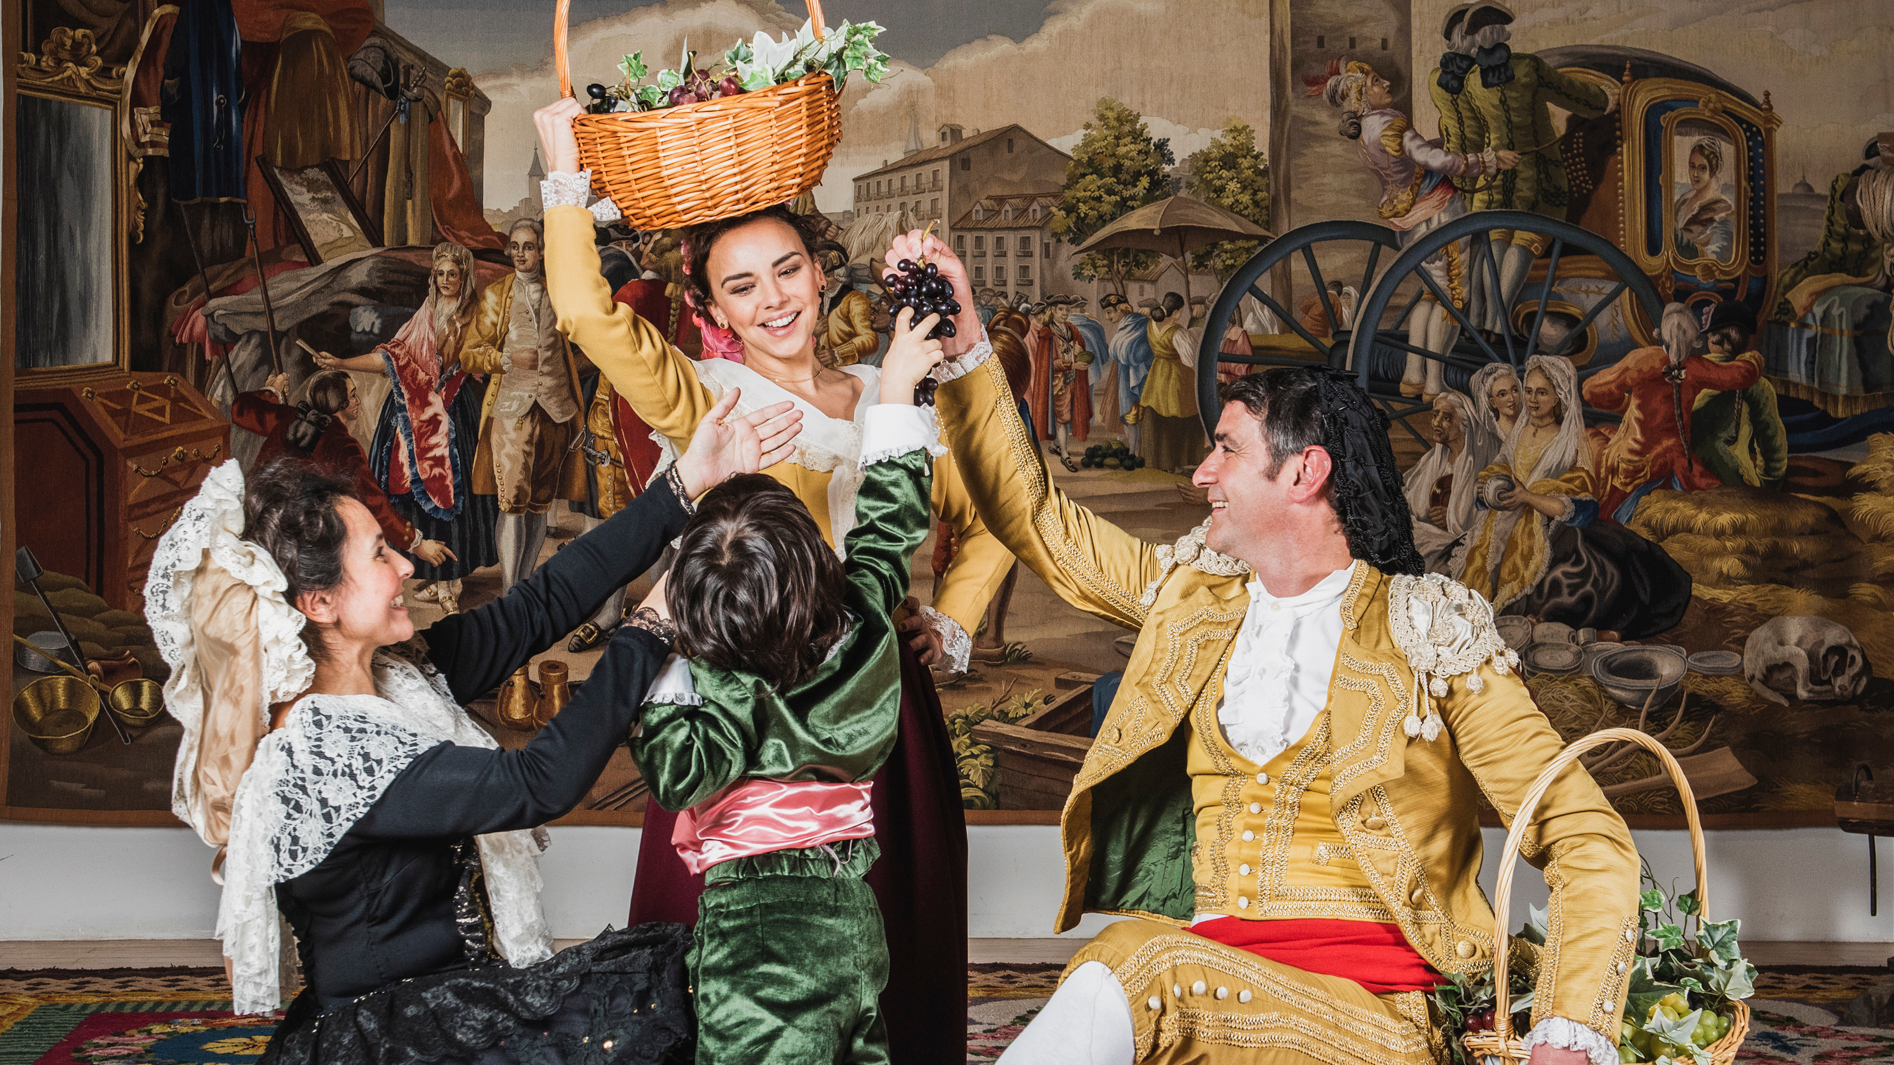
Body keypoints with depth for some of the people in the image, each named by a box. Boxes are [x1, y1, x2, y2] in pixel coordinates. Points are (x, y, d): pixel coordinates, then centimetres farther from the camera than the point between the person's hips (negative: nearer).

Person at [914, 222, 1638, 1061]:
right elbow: (1033, 516, 25)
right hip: (1205, 973, 4)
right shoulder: (1194, 594, 16)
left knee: (1132, 969, -33)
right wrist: (961, 346, 17)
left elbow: (1591, 843, -1)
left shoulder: (1428, 629, 1)